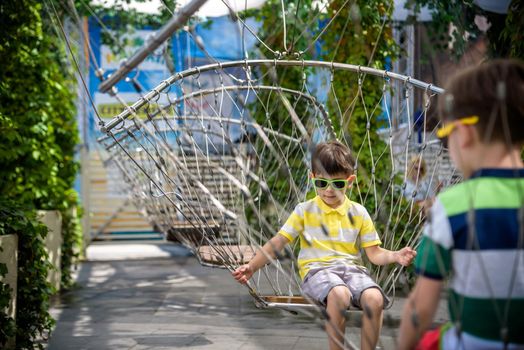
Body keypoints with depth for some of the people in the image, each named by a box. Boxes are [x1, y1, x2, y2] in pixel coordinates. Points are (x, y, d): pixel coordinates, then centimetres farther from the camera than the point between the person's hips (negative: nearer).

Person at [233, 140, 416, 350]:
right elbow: (278, 243, 5)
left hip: (351, 268, 2)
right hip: (317, 270, -2)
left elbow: (374, 253, 10)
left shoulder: (358, 213, 12)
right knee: (339, 294, -38)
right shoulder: (305, 211, 9)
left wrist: (395, 256, -11)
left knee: (375, 299, -31)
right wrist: (252, 266, -7)